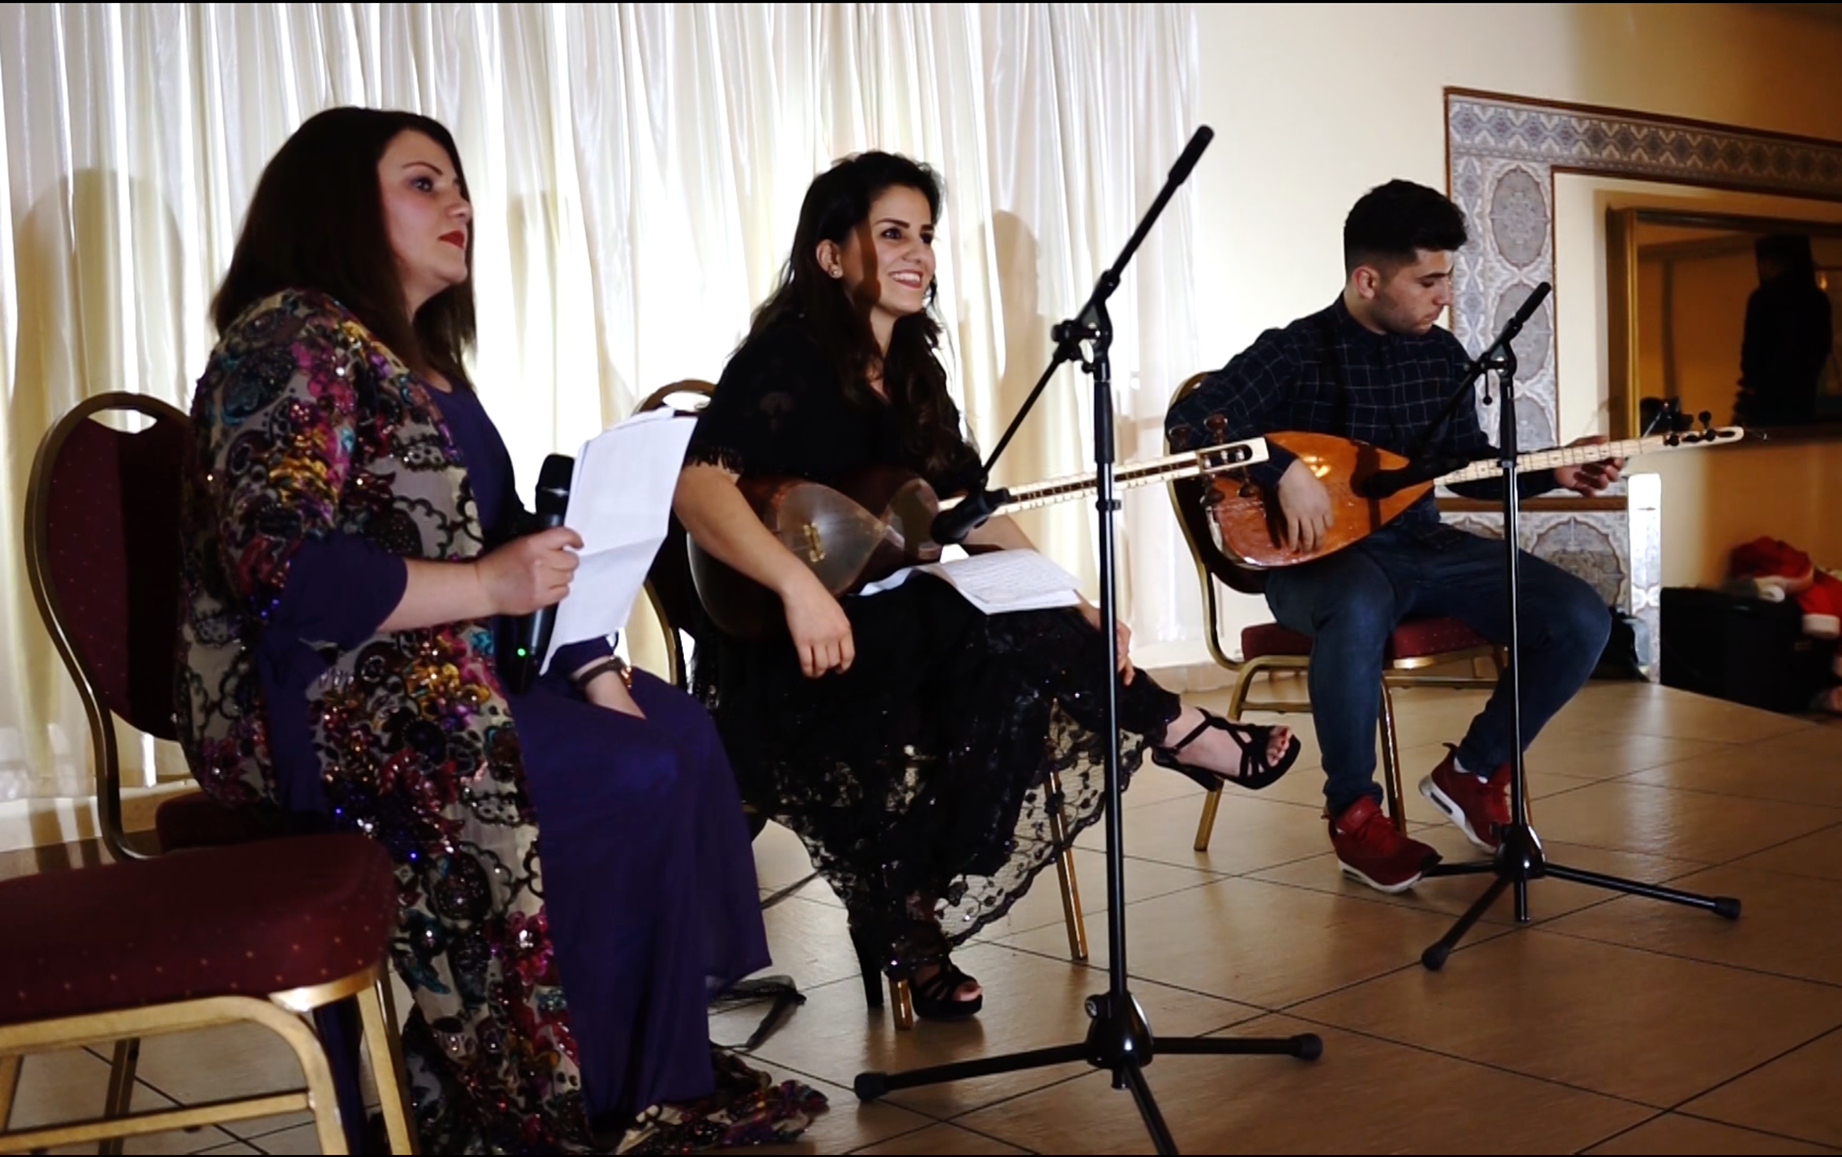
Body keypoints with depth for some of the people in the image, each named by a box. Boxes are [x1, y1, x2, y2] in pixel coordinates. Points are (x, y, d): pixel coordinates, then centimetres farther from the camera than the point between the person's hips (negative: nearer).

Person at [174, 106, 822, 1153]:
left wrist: (594, 668, 0)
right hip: (325, 713, -9)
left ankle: (673, 1073, 5)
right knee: (635, 782, -17)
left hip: (435, 679, 9)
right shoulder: (292, 341, -14)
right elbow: (280, 574, -25)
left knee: (679, 726, 1)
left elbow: (491, 534, 12)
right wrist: (490, 586, -25)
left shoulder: (419, 355, 15)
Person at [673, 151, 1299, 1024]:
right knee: (1013, 642, -27)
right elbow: (695, 483, -27)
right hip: (785, 662, -8)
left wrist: (1075, 607, 4)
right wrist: (798, 584, -41)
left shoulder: (912, 370, 13)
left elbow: (975, 516, 16)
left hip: (900, 638, 8)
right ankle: (1184, 736, -7)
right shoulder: (787, 357, -11)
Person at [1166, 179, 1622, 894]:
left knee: (1581, 619, -11)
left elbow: (1468, 462, 21)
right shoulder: (1295, 353, -10)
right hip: (1323, 555, -6)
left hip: (1424, 546, 6)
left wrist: (1554, 474, 8)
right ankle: (1354, 812, -18)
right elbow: (1190, 422, -22)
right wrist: (1285, 469, -32)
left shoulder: (1442, 354, 9)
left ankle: (1474, 770, 10)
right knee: (1359, 612, -43)